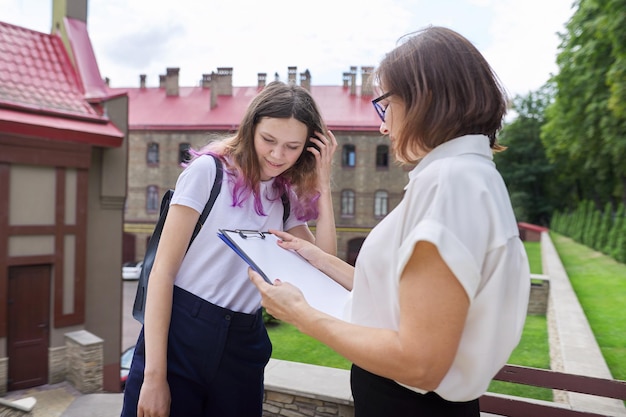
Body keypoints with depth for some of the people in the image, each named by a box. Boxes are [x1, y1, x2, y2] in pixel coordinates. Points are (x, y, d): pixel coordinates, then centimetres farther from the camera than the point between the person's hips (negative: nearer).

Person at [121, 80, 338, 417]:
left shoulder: (286, 198, 5)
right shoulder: (209, 170, -9)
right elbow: (162, 271, -11)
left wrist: (323, 186, -5)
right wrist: (154, 375, -14)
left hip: (243, 343, 5)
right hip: (179, 333, -4)